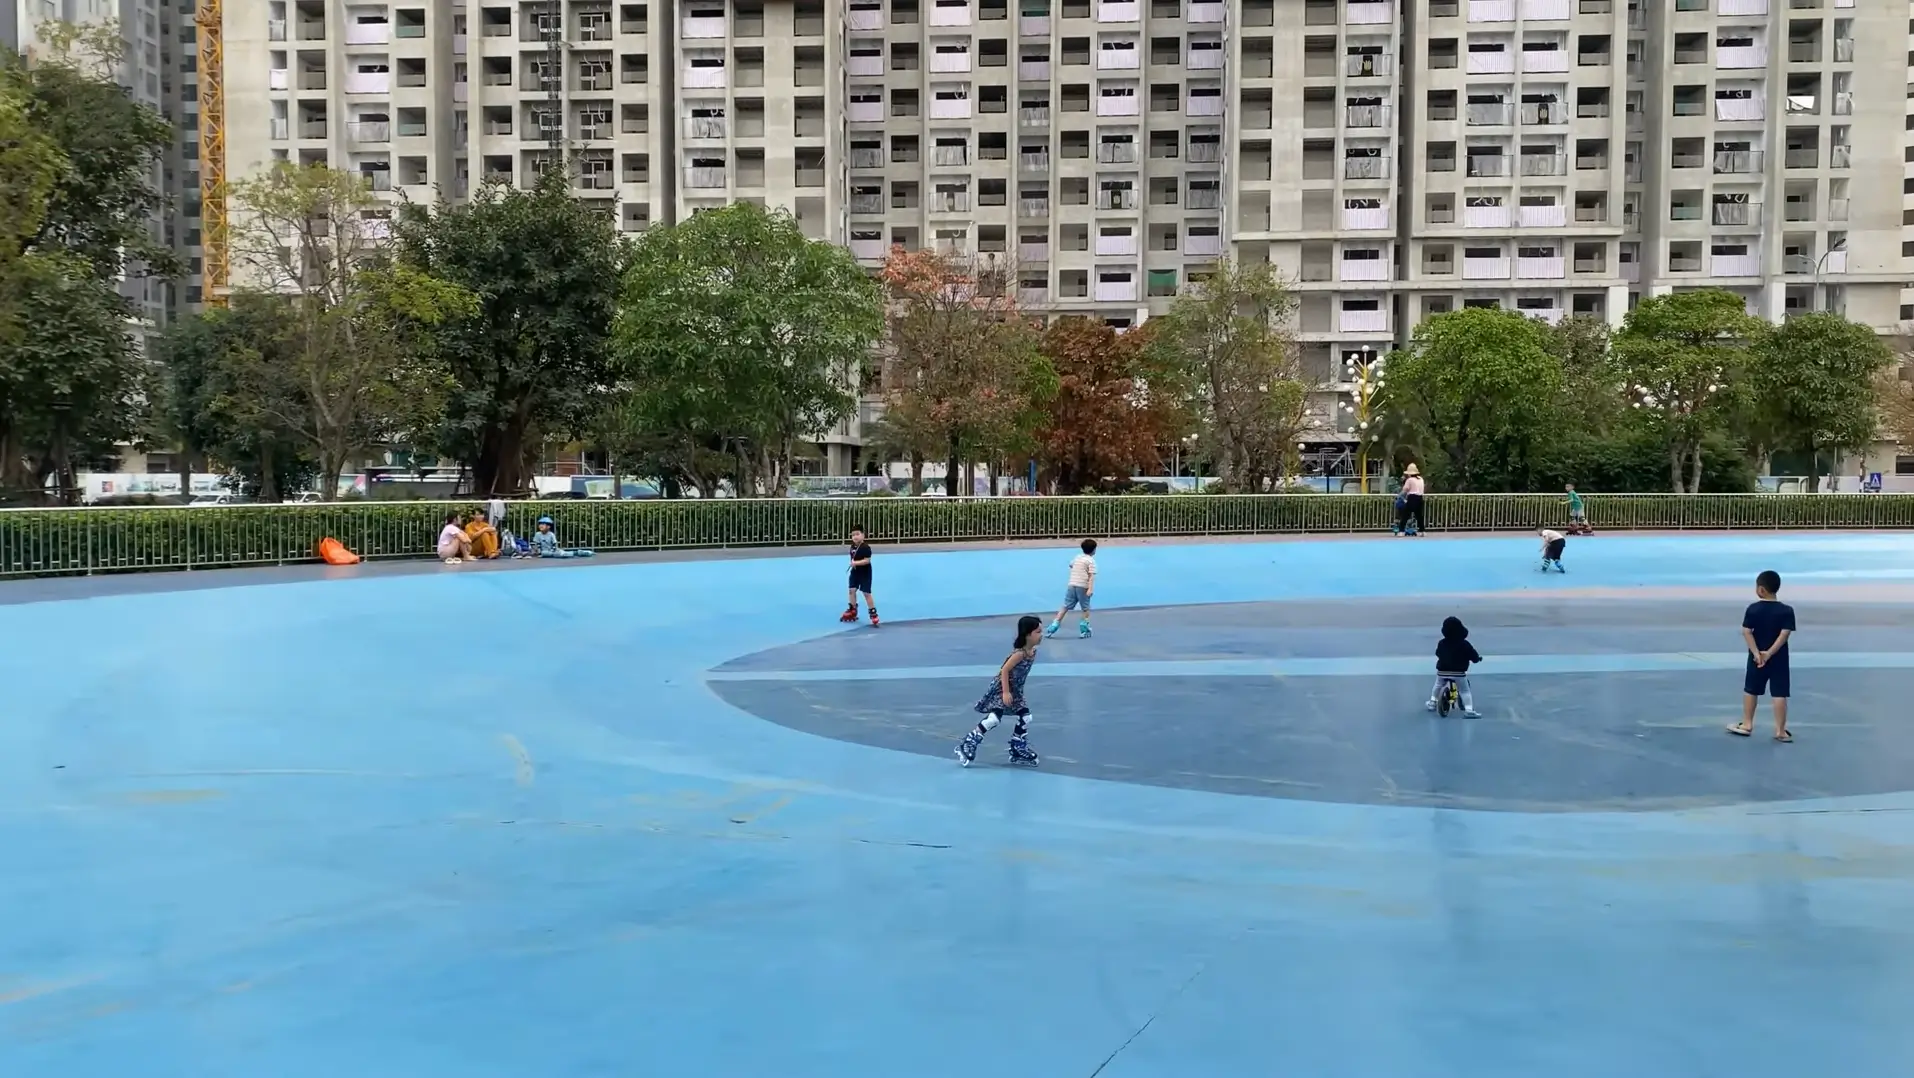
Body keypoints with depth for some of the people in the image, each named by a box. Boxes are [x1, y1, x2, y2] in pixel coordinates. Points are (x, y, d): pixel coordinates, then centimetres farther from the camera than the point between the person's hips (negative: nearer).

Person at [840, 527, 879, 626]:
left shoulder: (866, 547, -20)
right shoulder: (853, 546, 4)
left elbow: (867, 560, -26)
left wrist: (856, 563, -32)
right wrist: (852, 563, 0)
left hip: (865, 573, -8)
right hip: (855, 572, 8)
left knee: (866, 593, -7)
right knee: (851, 590, 9)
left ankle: (873, 614, 0)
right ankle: (852, 611, 26)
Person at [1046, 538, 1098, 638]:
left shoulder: (1077, 557, 15)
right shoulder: (1091, 560, -4)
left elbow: (1071, 565, 37)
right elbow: (1091, 576, -15)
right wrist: (1090, 589, -23)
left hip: (1072, 585, 5)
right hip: (1083, 587, -5)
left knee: (1065, 607, 4)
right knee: (1086, 609, 8)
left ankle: (1054, 626, -3)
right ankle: (1084, 630, 6)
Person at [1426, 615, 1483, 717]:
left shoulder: (1441, 643, 1)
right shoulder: (1464, 644, -10)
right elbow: (1474, 657, -5)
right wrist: (1478, 657, 18)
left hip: (1442, 671, 3)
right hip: (1458, 672, -3)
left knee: (1438, 686, 29)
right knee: (1465, 691, 3)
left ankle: (1432, 702, 36)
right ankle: (1469, 710, -8)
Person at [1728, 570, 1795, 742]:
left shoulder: (1753, 609, -6)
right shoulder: (1787, 611, -7)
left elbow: (1747, 632, -12)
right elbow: (1784, 634, -15)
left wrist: (1756, 653, -14)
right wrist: (1769, 653, -17)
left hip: (1756, 657, 1)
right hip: (1779, 658, -1)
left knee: (1751, 690, 14)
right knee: (1779, 694, 0)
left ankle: (1747, 724, 21)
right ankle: (1780, 730, 0)